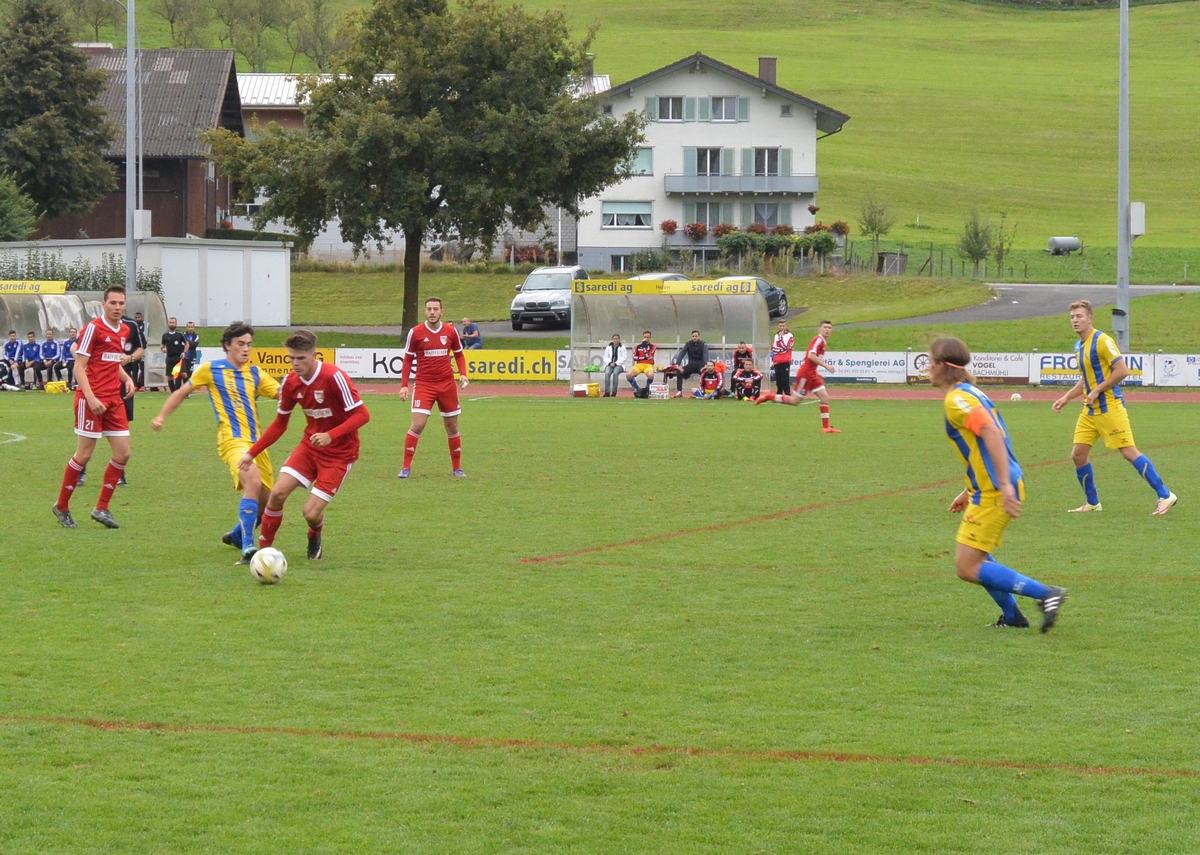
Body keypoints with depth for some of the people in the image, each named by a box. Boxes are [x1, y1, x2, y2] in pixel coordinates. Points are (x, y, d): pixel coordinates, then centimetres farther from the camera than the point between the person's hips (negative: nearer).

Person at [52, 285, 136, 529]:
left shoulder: (124, 330, 12)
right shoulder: (93, 328, -11)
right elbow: (79, 366, -13)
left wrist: (126, 378, 6)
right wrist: (90, 397, -23)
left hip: (114, 400, 7)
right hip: (91, 399, -7)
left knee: (123, 454, 1)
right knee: (84, 454, -3)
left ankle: (102, 509, 11)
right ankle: (61, 507, 12)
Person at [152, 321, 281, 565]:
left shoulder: (255, 374, 14)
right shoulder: (211, 370, 5)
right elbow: (182, 392, 15)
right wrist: (161, 416, 9)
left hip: (256, 441, 6)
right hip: (233, 440, -6)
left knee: (266, 502, 10)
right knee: (253, 482, -31)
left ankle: (236, 536, 39)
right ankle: (247, 548, -34)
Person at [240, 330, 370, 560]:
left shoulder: (334, 377, -23)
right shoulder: (291, 382, -3)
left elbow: (362, 414, -22)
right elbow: (280, 424, 10)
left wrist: (331, 435, -34)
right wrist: (252, 453, 5)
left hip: (339, 453, -5)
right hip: (310, 446, 5)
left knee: (312, 513, -12)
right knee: (278, 493, -14)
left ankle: (314, 539, 25)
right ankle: (263, 549, 3)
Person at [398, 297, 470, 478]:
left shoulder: (450, 331, 2)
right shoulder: (416, 333, -4)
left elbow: (459, 354, 14)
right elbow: (408, 360, 3)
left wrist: (463, 374, -4)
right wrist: (404, 385, -5)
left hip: (447, 385, 2)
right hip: (424, 385, -2)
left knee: (452, 427, 9)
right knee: (417, 425, -14)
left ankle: (457, 468, 22)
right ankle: (406, 467, -6)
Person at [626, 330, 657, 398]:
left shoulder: (653, 346, 5)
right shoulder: (637, 346, 14)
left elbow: (648, 356, -10)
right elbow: (635, 358, 4)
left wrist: (644, 345, -11)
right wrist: (644, 357, -7)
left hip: (648, 365, -3)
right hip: (639, 365, 3)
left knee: (650, 375, -38)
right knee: (628, 375, -25)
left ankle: (646, 390, -7)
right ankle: (637, 390, -3)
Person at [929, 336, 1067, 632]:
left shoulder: (956, 399, -14)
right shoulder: (970, 392, 17)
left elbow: (992, 434, -27)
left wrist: (1005, 485, -32)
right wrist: (969, 492, 28)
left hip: (994, 493, -10)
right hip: (987, 489, 10)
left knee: (968, 568, -8)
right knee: (973, 556, 24)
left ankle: (1046, 594, -11)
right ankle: (1012, 616, 27)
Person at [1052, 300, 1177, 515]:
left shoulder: (1102, 341, -14)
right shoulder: (1079, 346, 14)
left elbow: (1122, 370, -20)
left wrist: (1097, 391, -18)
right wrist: (1066, 398, 17)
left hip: (1109, 407, -9)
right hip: (1090, 410, 9)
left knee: (1129, 452, -10)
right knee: (1078, 455, 3)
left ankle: (1165, 496, -4)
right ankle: (1092, 503, 17)